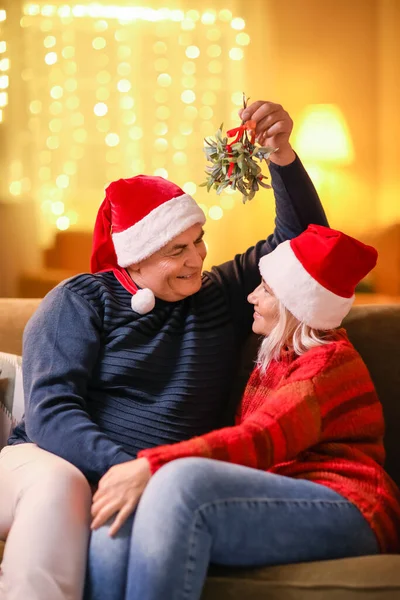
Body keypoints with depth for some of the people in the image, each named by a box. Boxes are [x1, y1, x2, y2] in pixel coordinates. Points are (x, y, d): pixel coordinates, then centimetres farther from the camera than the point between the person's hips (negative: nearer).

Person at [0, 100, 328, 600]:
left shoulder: (220, 297, 18)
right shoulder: (81, 300, 6)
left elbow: (301, 237, 18)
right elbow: (50, 409, -6)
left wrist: (281, 154, 0)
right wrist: (123, 466, -24)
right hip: (49, 461, -1)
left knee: (124, 536, -37)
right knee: (58, 486, -39)